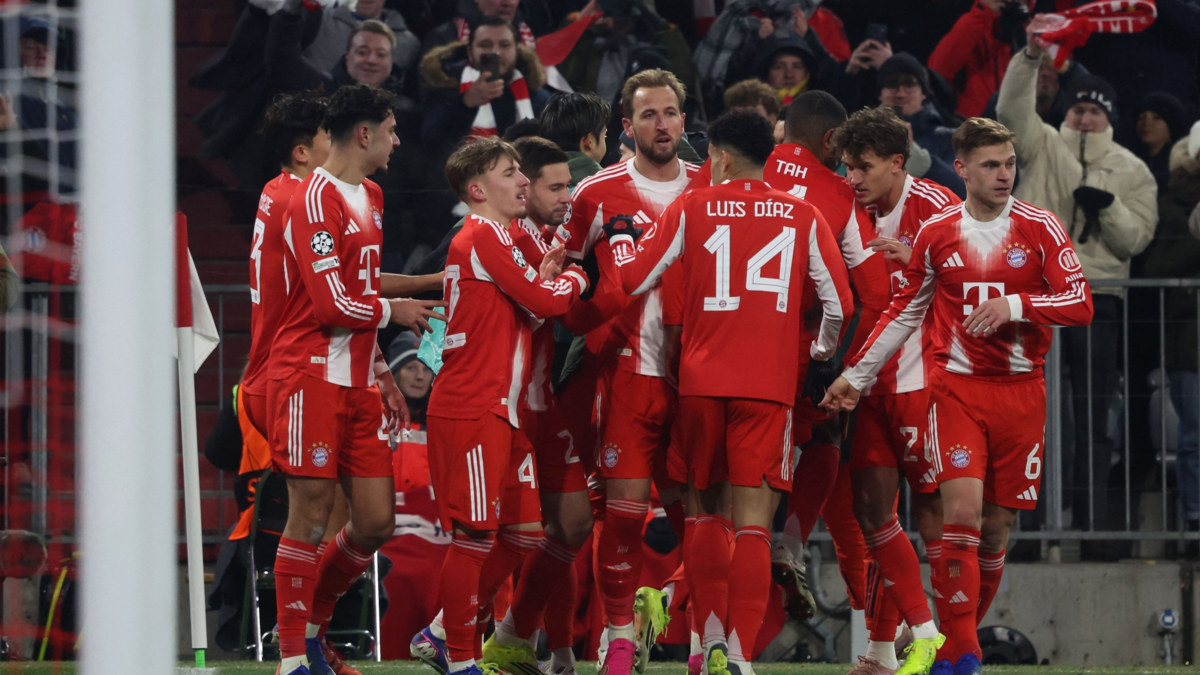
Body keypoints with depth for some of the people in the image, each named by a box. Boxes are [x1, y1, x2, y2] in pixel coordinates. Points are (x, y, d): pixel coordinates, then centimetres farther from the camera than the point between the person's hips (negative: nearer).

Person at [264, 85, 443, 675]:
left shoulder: (369, 197, 18)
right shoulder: (317, 199, -13)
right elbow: (334, 305, -19)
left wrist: (380, 373, 22)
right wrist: (395, 311, -3)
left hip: (356, 385, 9)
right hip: (311, 377, -9)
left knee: (377, 521, 5)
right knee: (311, 515, -6)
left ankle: (311, 626, 22)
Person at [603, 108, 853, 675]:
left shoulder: (692, 208, 4)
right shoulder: (803, 217, 6)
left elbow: (634, 280, 7)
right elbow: (839, 302, 5)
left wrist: (620, 237, 27)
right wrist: (822, 351, 26)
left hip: (701, 381, 1)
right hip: (769, 386, 0)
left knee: (706, 511, 16)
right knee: (753, 521, -4)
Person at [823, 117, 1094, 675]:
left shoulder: (1039, 228, 0)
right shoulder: (936, 234, 4)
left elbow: (1081, 304, -5)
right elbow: (904, 312, 16)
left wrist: (1015, 305, -19)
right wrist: (857, 376, 14)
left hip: (1021, 392, 0)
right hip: (956, 388, 0)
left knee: (996, 528, 3)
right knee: (962, 512, -16)